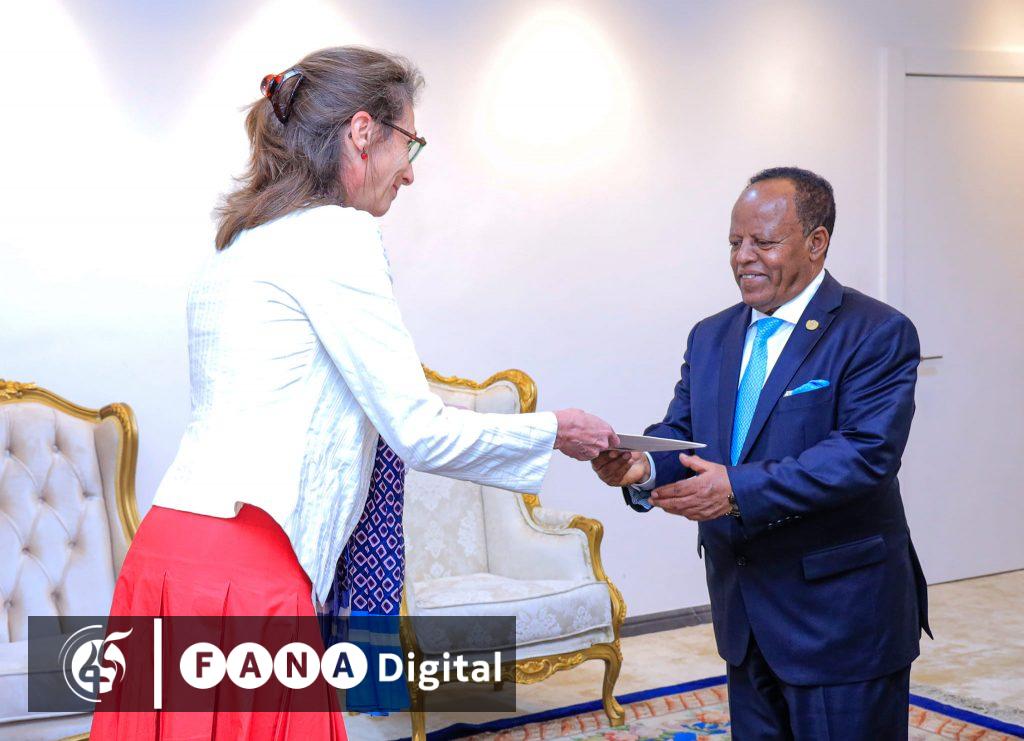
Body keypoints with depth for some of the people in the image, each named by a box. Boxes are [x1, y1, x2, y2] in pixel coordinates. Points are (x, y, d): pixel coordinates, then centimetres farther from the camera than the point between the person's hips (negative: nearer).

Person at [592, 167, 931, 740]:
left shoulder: (878, 334, -12)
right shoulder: (710, 337, 10)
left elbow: (867, 452, -22)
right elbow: (680, 432, 7)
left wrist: (740, 489, -29)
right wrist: (642, 468, -18)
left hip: (840, 613, -6)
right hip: (744, 613, 6)